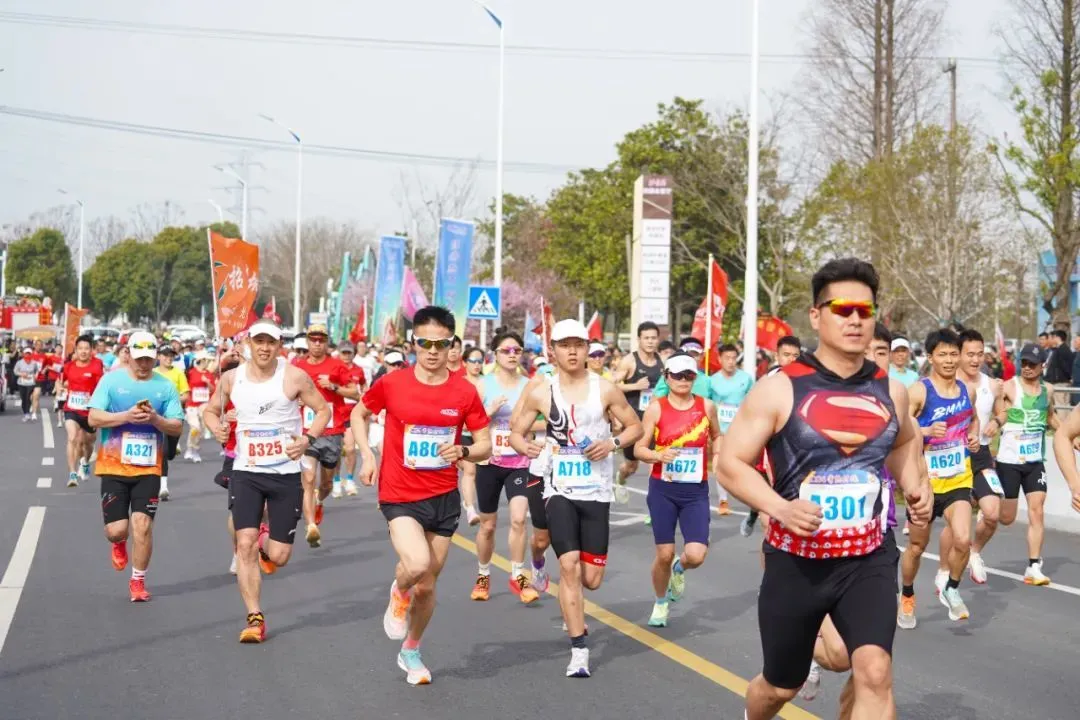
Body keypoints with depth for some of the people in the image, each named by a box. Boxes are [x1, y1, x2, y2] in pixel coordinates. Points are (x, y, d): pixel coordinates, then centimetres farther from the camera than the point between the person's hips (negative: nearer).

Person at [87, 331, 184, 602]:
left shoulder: (166, 387, 4)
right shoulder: (111, 381, 0)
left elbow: (177, 428, 2)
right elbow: (93, 418, -6)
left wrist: (155, 419, -17)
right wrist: (127, 416, -19)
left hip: (149, 468, 0)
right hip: (114, 467, 0)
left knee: (142, 525, -9)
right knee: (116, 529, -1)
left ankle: (138, 581, 10)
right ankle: (119, 544, 38)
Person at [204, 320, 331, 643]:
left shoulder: (294, 377, -8)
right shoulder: (231, 378, 1)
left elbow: (323, 410, 1)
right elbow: (211, 410, 16)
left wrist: (307, 439, -15)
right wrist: (216, 426, -6)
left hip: (286, 473, -1)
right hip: (245, 472, 2)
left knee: (279, 556, 0)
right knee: (245, 544, -11)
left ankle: (267, 540, 38)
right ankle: (255, 618, 0)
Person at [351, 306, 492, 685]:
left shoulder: (465, 392, -6)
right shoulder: (391, 384, -8)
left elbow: (486, 444, 1)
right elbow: (359, 413, 11)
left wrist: (463, 451, -21)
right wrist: (367, 455, -2)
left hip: (444, 497, 2)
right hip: (400, 496, -2)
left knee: (427, 584, 12)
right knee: (416, 564, -28)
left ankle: (411, 652, 38)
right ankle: (398, 593, 9)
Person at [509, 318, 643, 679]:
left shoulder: (605, 389, -2)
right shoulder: (541, 393, -1)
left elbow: (635, 426, 7)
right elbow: (516, 431, 8)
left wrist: (613, 443, -12)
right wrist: (524, 446, -15)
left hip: (596, 493, 1)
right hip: (560, 490, -1)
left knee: (591, 578, 2)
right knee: (569, 565, -14)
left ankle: (571, 607, 41)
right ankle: (579, 650, -6)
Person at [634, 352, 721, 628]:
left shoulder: (706, 406, 1)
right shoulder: (656, 408, -5)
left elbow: (716, 436, 21)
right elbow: (639, 448, -4)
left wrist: (716, 457, 5)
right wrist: (659, 455, -22)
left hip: (696, 491, 1)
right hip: (663, 490, -1)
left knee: (696, 555, -12)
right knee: (664, 554, 1)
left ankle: (679, 569, 27)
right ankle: (660, 603, 30)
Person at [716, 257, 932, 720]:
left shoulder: (890, 391, 2)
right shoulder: (780, 388, -11)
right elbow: (731, 463, -8)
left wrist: (914, 487, 5)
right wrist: (781, 508, -24)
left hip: (868, 560, 2)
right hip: (796, 561, -2)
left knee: (875, 672, -19)